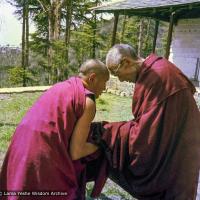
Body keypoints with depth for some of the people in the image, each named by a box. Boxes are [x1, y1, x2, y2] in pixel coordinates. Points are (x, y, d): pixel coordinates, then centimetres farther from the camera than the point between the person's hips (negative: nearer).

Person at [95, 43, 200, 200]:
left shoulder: (152, 78, -26)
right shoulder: (158, 67, 3)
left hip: (173, 151, -9)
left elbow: (143, 132, -24)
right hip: (177, 145, 9)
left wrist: (107, 131, -15)